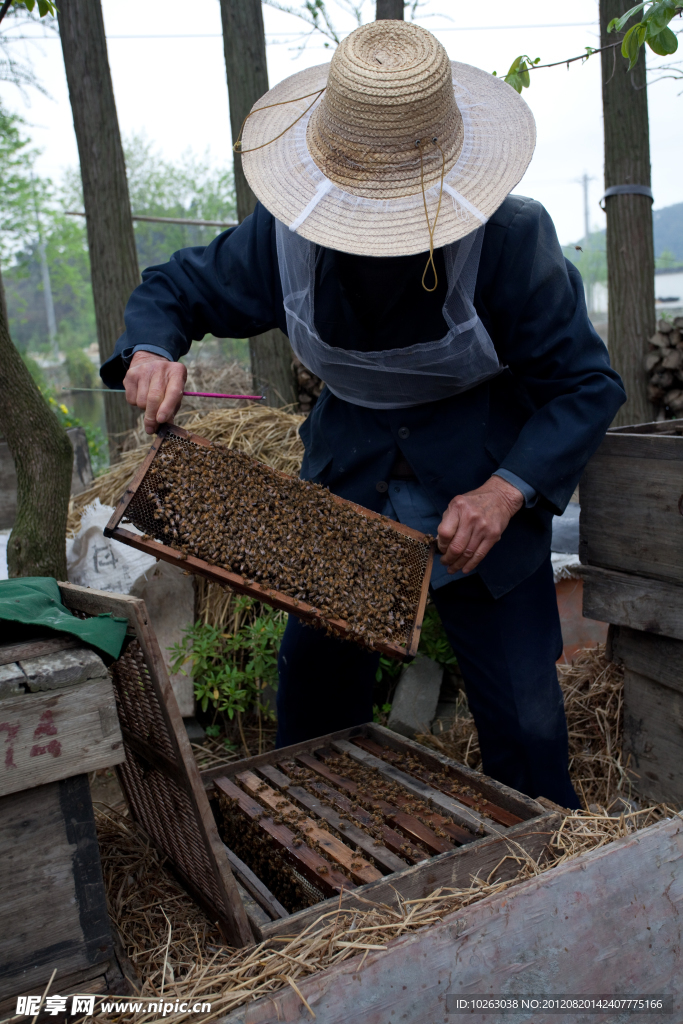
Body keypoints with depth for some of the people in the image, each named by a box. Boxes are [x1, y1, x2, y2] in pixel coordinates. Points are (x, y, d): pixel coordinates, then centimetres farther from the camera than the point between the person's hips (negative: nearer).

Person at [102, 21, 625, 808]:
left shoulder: (508, 238, -19)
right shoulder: (289, 233, -10)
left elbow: (585, 383, -14)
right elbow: (175, 288, 4)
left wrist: (507, 491, -29)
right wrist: (151, 351, -20)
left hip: (482, 488, -3)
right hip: (347, 477, 3)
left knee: (524, 719, -2)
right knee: (314, 685, 11)